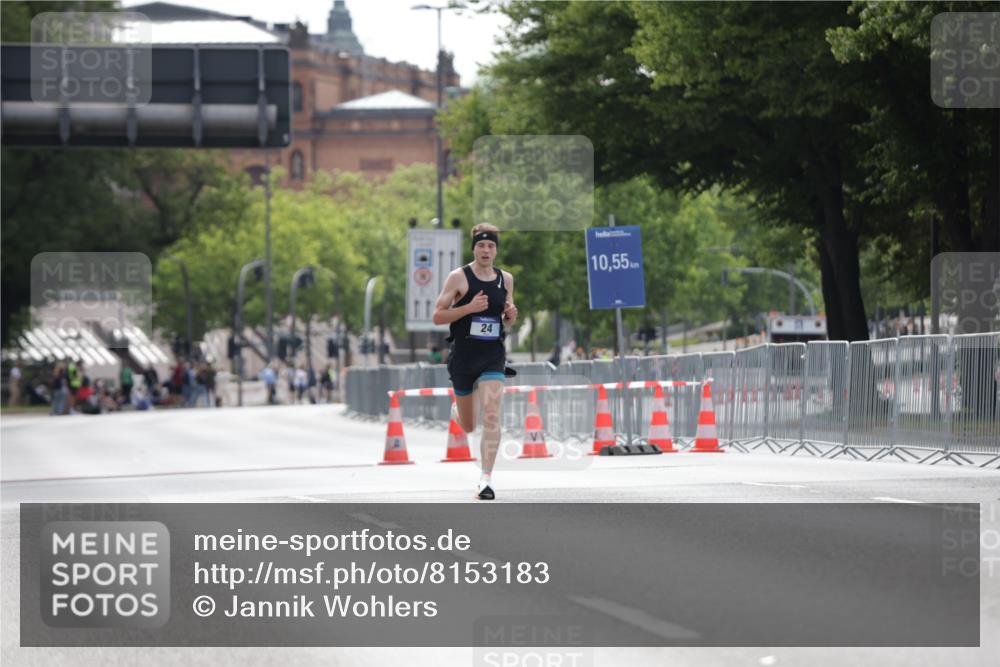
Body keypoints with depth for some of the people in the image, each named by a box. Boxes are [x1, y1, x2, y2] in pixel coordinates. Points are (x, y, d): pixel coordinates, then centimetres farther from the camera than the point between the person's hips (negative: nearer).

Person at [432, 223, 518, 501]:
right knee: (468, 426, 11)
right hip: (463, 356, -2)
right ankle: (456, 412, 50)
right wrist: (469, 308, -21)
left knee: (492, 418, -17)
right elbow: (437, 316, -8)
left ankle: (486, 480, -16)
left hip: (493, 356, 2)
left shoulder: (506, 279, 7)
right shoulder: (459, 277, -6)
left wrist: (511, 316, -4)